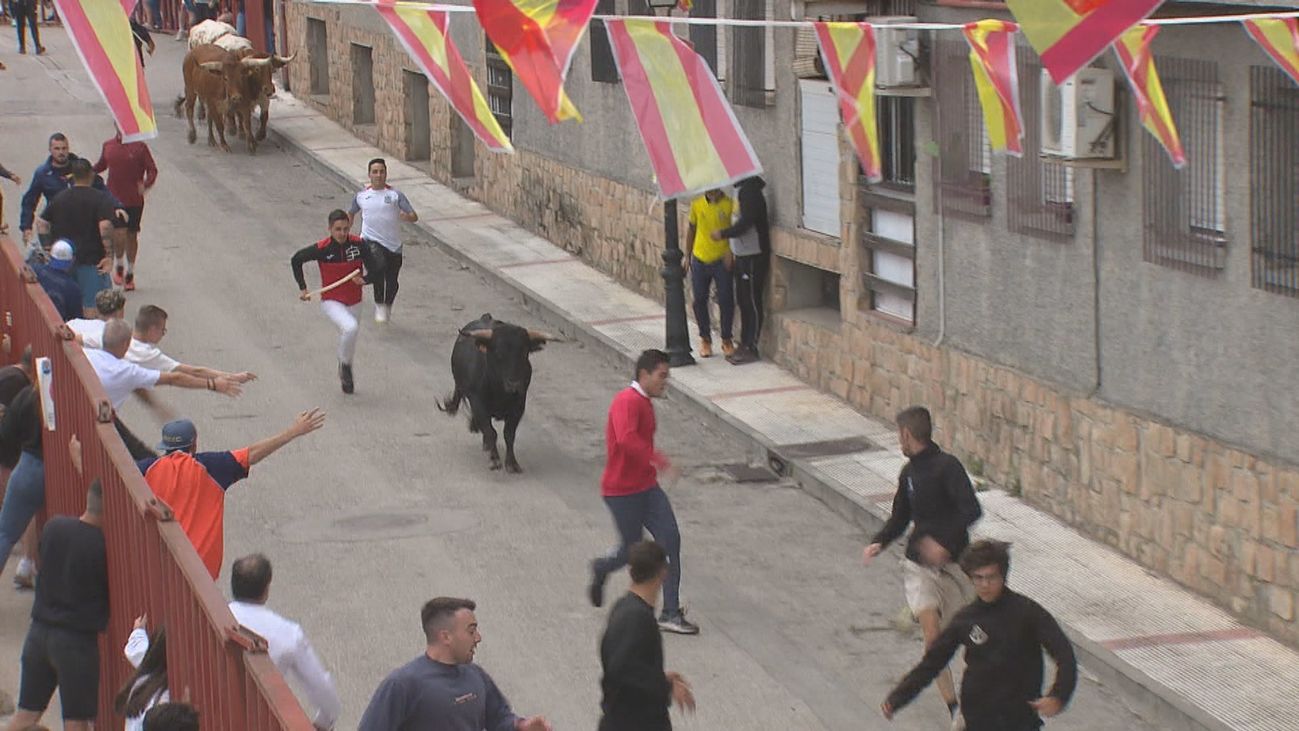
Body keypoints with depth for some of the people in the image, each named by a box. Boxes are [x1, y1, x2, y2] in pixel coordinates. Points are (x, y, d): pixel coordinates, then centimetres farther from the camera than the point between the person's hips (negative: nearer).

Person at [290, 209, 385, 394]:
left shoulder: (359, 245, -13)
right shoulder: (321, 248, -17)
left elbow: (377, 270, -10)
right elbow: (296, 260, 0)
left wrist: (364, 279, -31)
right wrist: (302, 288, -2)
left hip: (353, 302, 4)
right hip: (331, 302, -4)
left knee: (348, 341, 18)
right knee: (350, 328, -31)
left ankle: (344, 376, 45)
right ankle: (345, 365, -6)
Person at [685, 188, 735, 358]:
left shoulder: (730, 205, -9)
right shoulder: (697, 205, 2)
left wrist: (730, 252, -19)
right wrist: (687, 256, 14)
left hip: (722, 260, -3)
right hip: (699, 260, 3)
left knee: (726, 300, -4)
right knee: (699, 301, 6)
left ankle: (727, 340, 12)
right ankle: (705, 339, 22)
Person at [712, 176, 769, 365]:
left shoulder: (749, 191, -20)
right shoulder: (744, 189, 11)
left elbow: (746, 222, -25)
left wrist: (723, 234, -12)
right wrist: (732, 250, 18)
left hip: (753, 257, -10)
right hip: (743, 255, 10)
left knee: (752, 303, -3)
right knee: (743, 301, 14)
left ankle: (751, 348, 2)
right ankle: (745, 345, 22)